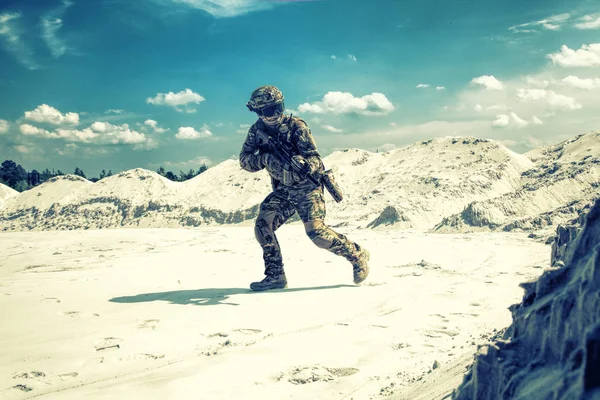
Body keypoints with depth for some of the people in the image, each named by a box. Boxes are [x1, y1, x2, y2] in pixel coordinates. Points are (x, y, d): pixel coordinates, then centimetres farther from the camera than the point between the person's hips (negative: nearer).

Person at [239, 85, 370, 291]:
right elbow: (244, 160, -6)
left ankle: (357, 255, 1)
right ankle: (275, 276, -1)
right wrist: (265, 159, -26)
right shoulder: (256, 130, -2)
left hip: (307, 187, -5)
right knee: (263, 225, -13)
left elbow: (315, 158, -19)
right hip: (283, 190, 5)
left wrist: (303, 164, -41)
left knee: (316, 231, -20)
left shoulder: (296, 126, -16)